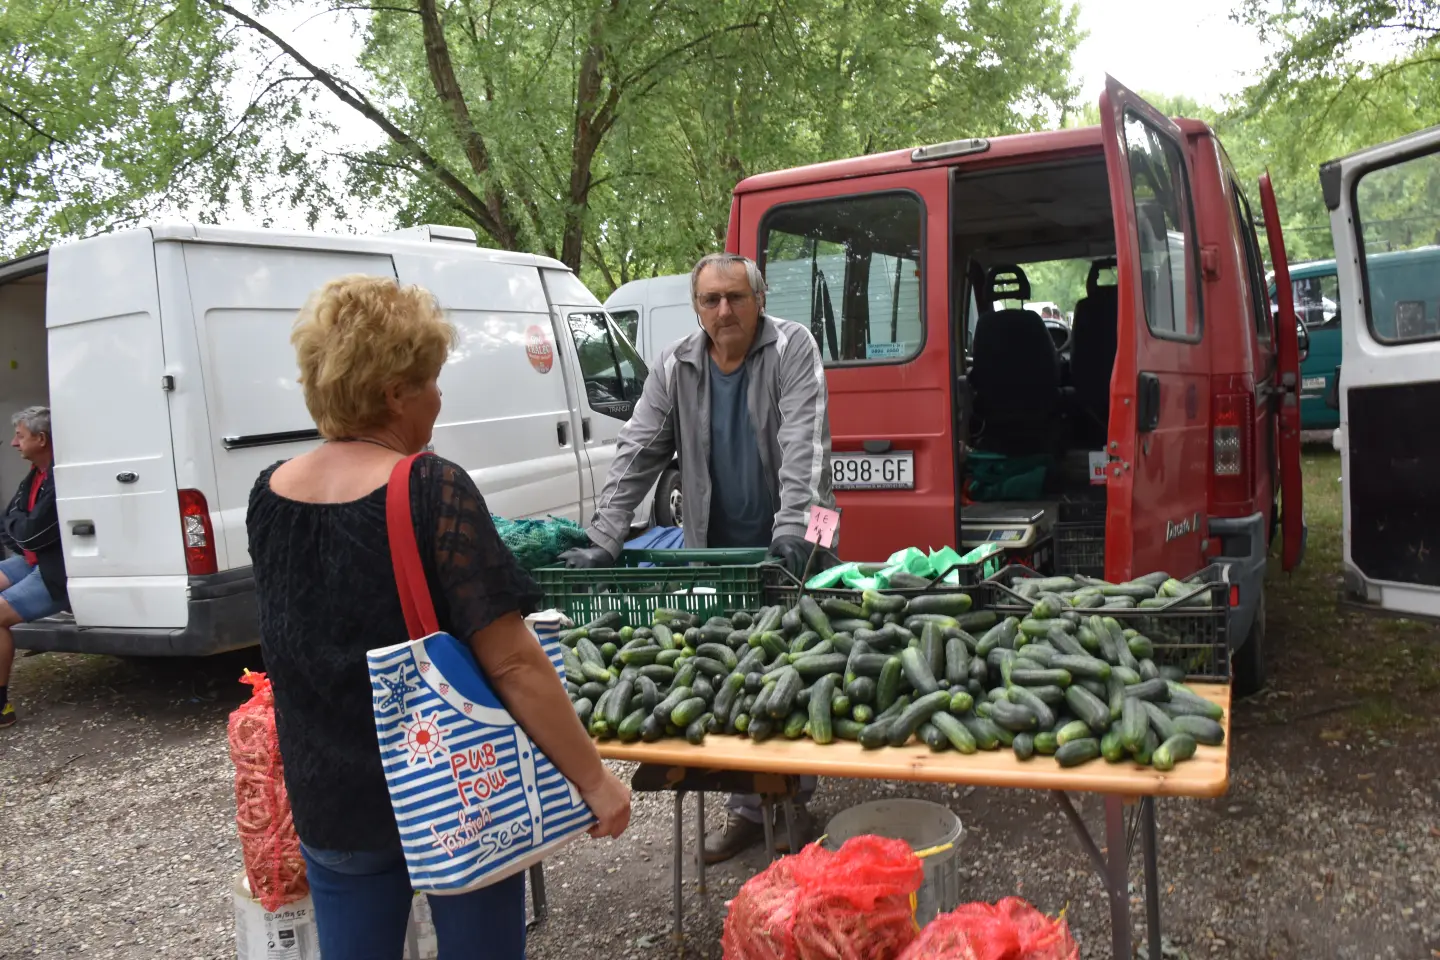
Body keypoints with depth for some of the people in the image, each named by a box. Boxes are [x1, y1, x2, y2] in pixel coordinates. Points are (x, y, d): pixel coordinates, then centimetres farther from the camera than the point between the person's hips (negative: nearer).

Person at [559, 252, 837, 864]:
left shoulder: (792, 348, -8)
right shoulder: (676, 367, 2)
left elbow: (804, 443, -20)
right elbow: (636, 456, -2)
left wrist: (793, 529, -31)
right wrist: (603, 542, -10)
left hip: (791, 551, -3)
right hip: (717, 554, 3)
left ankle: (792, 802, 22)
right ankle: (748, 807, 22)